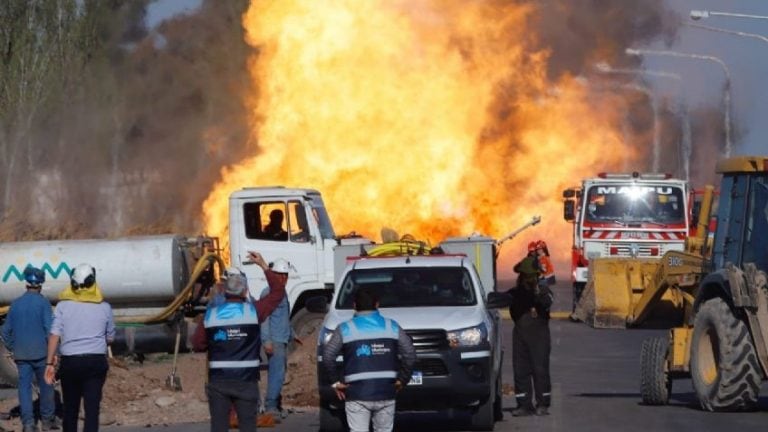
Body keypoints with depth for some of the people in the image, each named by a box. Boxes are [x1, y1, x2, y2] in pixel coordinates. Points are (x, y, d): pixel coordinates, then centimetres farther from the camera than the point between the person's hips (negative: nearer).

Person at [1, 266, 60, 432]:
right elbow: (50, 328, -12)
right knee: (45, 385, 10)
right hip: (40, 352, -3)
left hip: (21, 354, 3)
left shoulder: (16, 304, 6)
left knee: (24, 386, 2)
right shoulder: (43, 303, -7)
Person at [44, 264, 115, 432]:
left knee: (70, 408, 15)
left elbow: (54, 335, -8)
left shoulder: (63, 305, -2)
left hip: (70, 362, 0)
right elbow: (110, 339, 12)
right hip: (96, 361, 0)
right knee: (92, 408, -4)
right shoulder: (104, 307, 2)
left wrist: (50, 363, -4)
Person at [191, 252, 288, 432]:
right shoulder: (253, 310, -6)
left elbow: (197, 344, 2)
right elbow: (278, 292, 5)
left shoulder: (211, 314, -2)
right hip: (246, 380, -1)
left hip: (218, 380, 1)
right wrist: (263, 265, 11)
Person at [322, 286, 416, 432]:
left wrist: (336, 381, 0)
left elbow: (328, 357, -9)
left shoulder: (345, 329, 0)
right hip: (385, 393, 2)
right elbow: (410, 354, 0)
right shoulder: (392, 327, 6)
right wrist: (402, 379, 8)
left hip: (357, 394, -2)